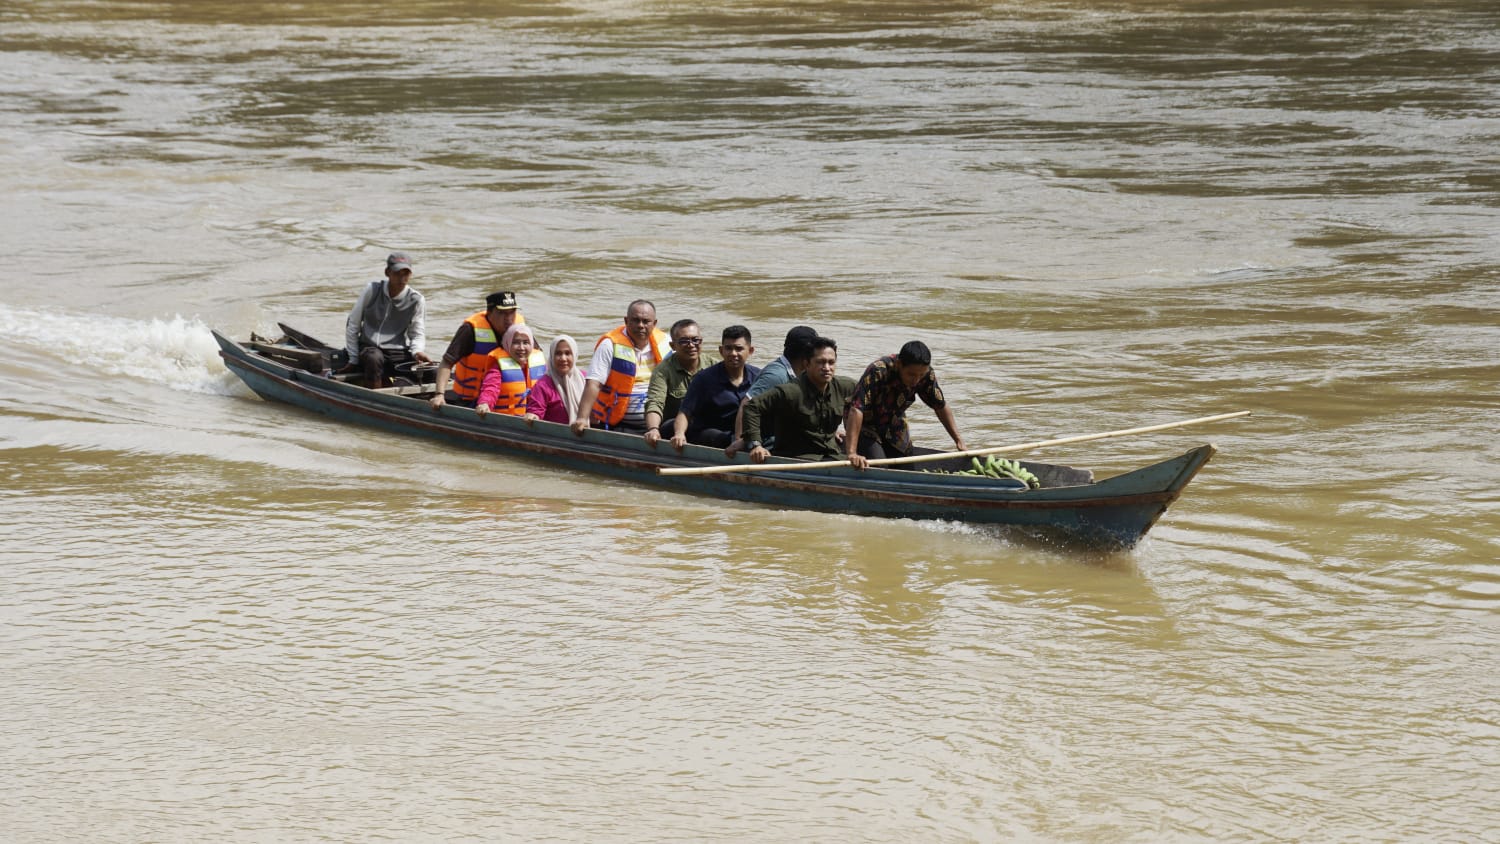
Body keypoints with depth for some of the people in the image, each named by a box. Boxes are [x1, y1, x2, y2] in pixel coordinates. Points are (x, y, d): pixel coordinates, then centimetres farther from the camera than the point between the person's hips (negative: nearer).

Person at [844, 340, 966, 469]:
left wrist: (958, 440, -4)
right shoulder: (878, 372, -37)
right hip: (866, 426, -6)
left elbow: (941, 407, -2)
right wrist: (852, 453, -52)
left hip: (895, 427, 6)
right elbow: (856, 410, -44)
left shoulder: (926, 374, -19)